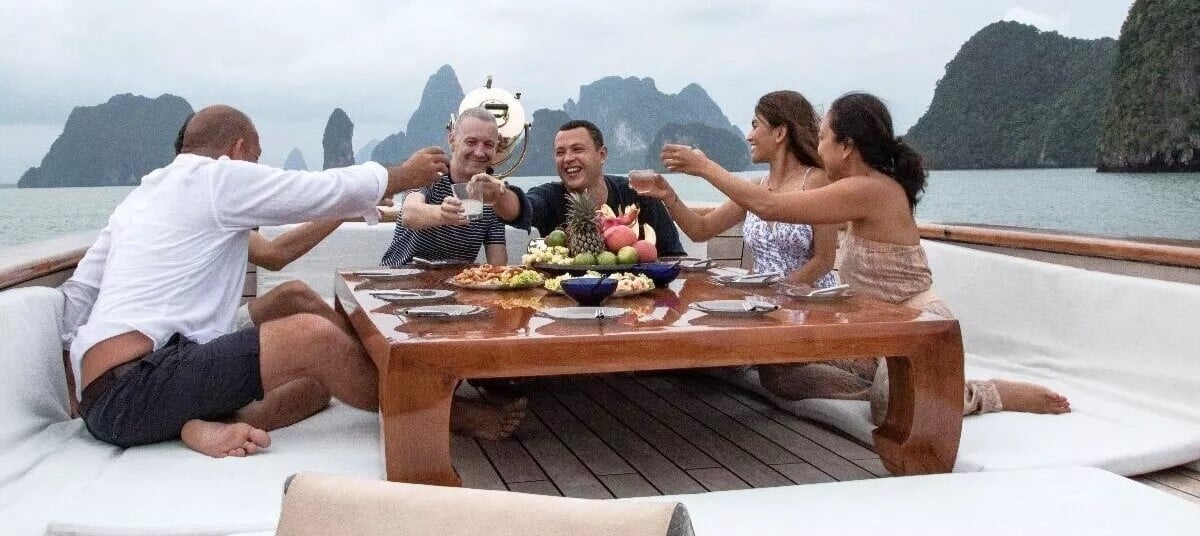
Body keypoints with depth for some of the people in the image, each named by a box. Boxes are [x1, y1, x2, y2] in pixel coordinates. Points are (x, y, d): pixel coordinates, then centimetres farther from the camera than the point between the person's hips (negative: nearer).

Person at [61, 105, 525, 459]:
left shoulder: (141, 193, 23)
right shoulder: (220, 177, -3)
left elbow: (79, 292, 23)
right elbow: (334, 189, 1)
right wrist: (406, 175, 17)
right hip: (131, 389, -9)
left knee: (317, 379, 7)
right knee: (311, 336, -20)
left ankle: (209, 424, -16)